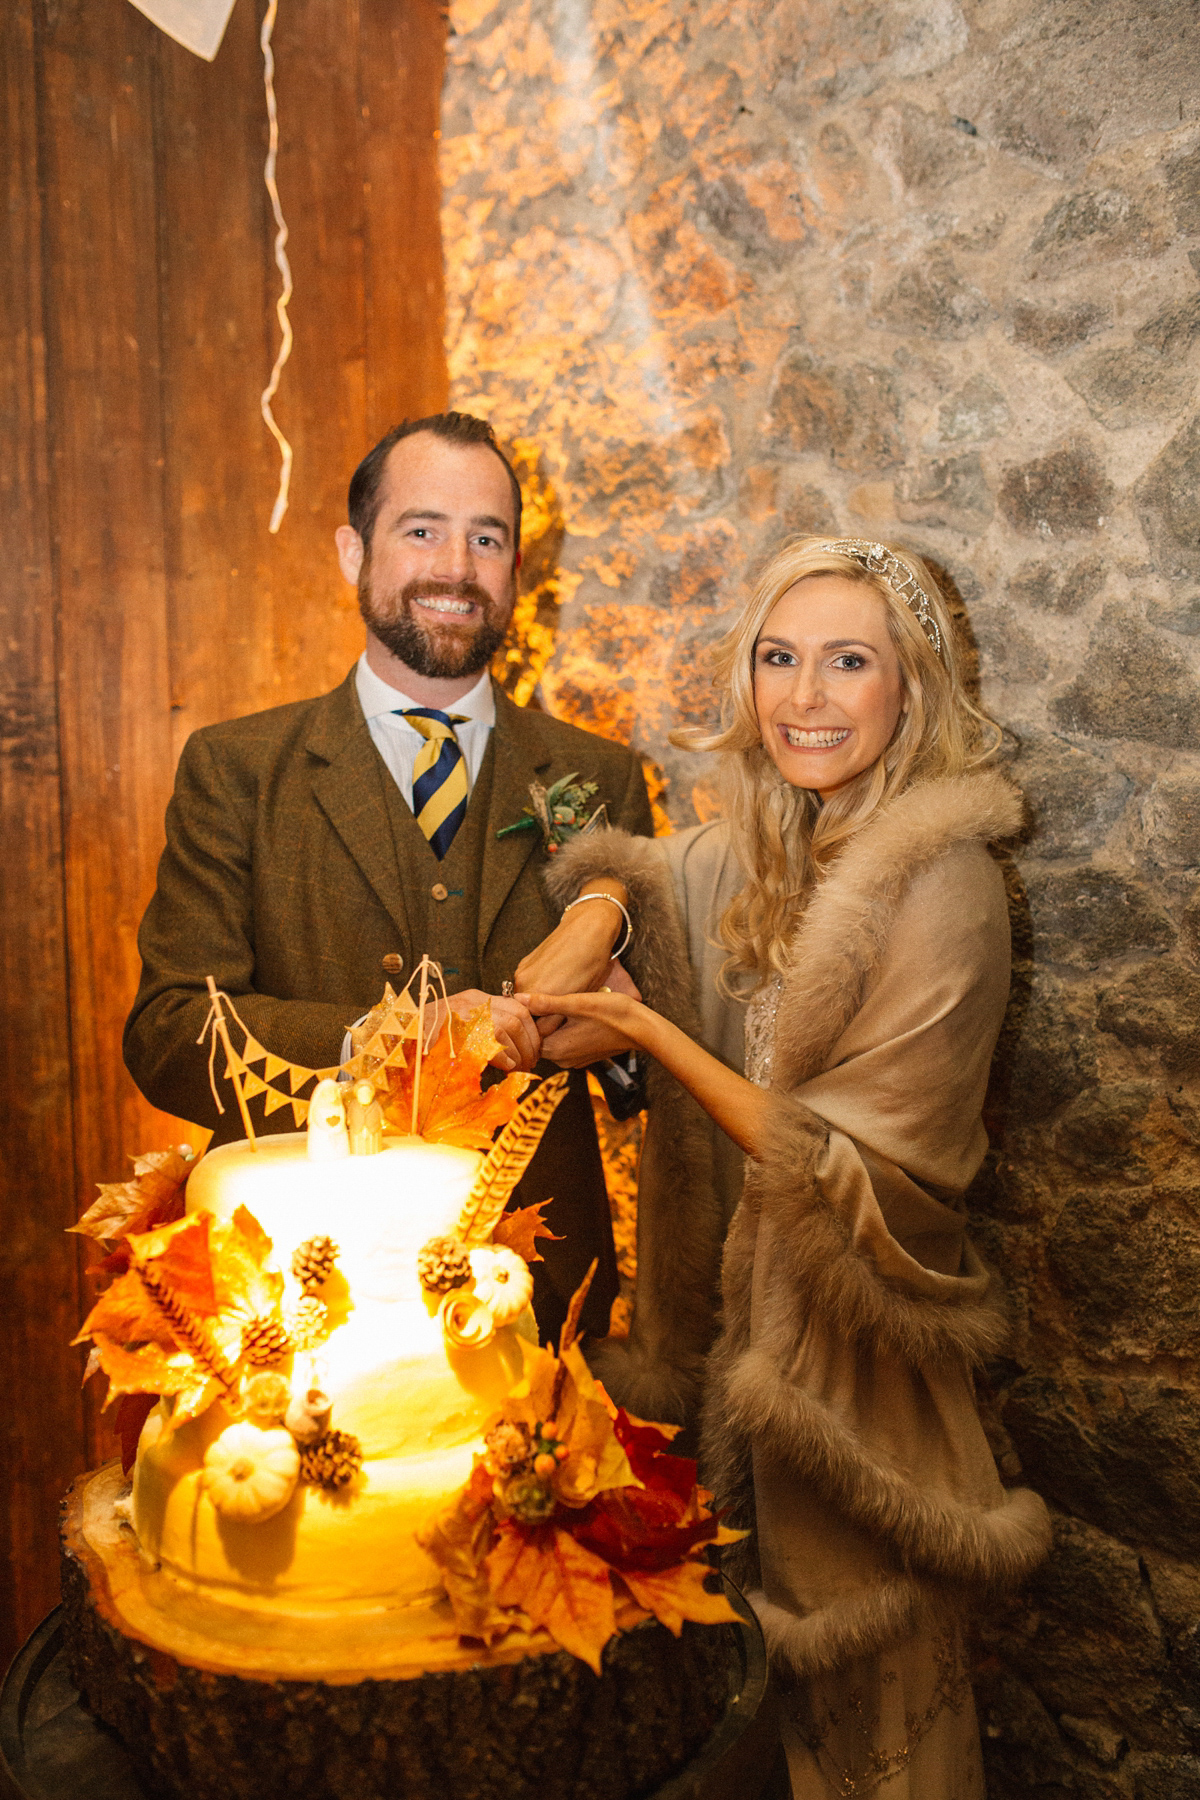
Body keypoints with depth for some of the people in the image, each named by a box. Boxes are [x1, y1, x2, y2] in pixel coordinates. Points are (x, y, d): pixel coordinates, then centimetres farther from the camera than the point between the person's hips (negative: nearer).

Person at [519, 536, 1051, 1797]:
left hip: (855, 1361, -6)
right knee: (764, 1696, 28)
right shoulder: (760, 853, -2)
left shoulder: (941, 890, -23)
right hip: (751, 1324, 6)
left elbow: (863, 1179, -23)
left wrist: (650, 1033, -23)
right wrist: (587, 922, -9)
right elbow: (636, 877, 14)